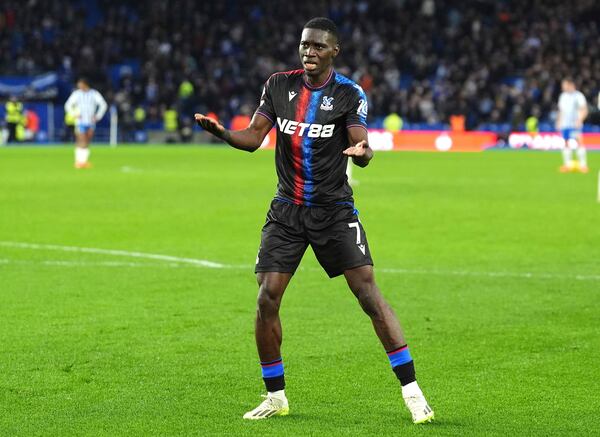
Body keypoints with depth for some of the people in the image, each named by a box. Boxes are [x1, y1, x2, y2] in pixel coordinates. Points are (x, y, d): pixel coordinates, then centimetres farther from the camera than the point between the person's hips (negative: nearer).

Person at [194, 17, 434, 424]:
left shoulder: (349, 94, -8)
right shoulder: (279, 85, 3)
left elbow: (361, 151, -17)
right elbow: (253, 137, 4)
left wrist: (363, 152, -41)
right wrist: (221, 132, -16)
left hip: (335, 210, -3)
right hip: (287, 210, 3)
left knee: (369, 293, -13)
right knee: (267, 299, -5)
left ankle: (412, 391, -9)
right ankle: (275, 397, 12)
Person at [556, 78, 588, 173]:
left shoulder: (578, 96, -4)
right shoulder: (563, 96, 17)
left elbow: (584, 110, -9)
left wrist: (579, 120, -22)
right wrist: (558, 122, 19)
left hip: (575, 125, -6)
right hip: (564, 125, 6)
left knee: (578, 143, -15)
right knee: (566, 144, 5)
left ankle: (583, 164, -15)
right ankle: (567, 164, 9)